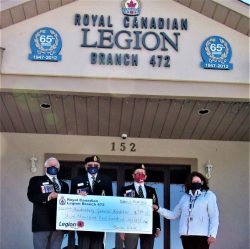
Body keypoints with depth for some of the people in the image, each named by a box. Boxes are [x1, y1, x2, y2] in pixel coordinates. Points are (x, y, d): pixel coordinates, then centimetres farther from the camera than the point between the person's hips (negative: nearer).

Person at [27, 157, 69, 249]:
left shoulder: (63, 184, 20)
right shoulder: (36, 180, 7)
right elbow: (31, 196, -9)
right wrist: (48, 196, -20)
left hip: (58, 224, 4)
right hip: (42, 223, -4)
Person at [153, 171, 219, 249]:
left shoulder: (209, 195, 4)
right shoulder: (185, 197, 15)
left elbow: (214, 217, -1)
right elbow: (174, 214, 17)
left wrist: (212, 234, -10)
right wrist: (158, 209, 9)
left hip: (201, 235, -4)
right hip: (186, 235, 4)